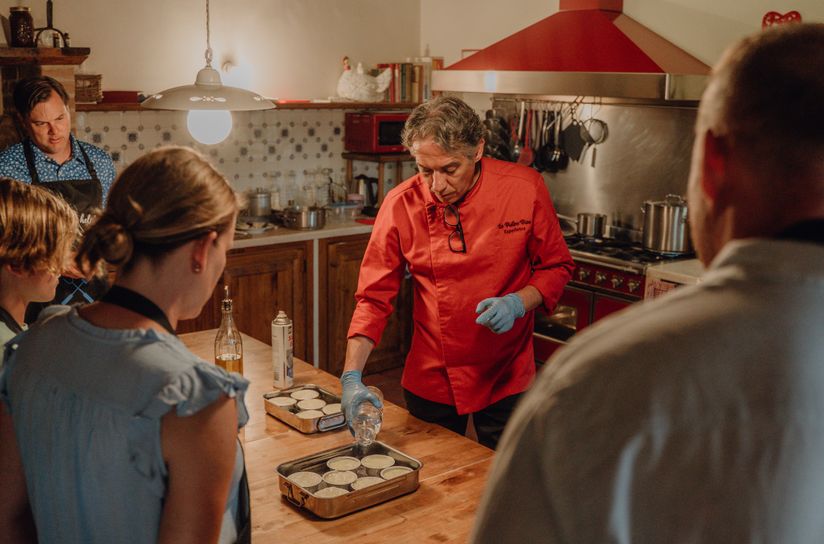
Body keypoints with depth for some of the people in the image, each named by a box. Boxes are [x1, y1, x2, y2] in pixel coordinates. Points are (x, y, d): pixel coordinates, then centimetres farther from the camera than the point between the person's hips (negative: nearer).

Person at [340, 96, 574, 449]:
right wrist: (352, 376, -18)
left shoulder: (525, 188, -13)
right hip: (430, 382, 1)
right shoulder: (401, 205, -12)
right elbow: (374, 297, -8)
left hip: (506, 378, 0)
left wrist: (519, 302, -20)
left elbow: (556, 267, -1)